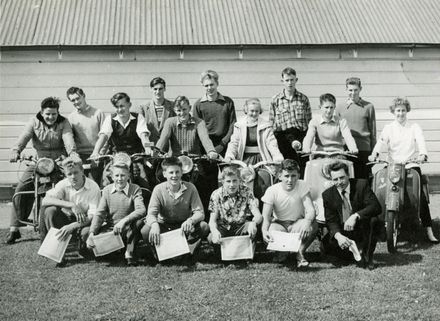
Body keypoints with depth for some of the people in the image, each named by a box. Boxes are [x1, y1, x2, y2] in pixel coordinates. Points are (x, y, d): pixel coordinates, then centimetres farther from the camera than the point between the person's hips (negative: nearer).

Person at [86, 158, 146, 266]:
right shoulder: (107, 190, 3)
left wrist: (124, 221, -38)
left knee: (141, 220, -33)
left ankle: (129, 252, -18)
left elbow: (141, 210, -22)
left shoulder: (135, 189, -5)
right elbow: (99, 214, -4)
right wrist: (91, 234, -20)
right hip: (110, 229, 2)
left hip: (129, 231, -2)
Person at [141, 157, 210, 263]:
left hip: (184, 227, 1)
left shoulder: (190, 188, -8)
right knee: (145, 231, -31)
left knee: (204, 227, -28)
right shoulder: (159, 189, -8)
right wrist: (154, 224, -44)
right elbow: (151, 213, -18)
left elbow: (199, 213, -11)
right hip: (164, 227, -1)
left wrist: (190, 220, -37)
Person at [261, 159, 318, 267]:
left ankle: (300, 253, -8)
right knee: (270, 231, -35)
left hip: (297, 224, 1)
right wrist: (265, 231, -43)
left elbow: (310, 209, -21)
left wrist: (307, 222, -46)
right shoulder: (272, 191, -14)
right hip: (279, 224, -1)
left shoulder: (302, 186, -12)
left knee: (313, 225, -32)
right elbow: (266, 217, -19)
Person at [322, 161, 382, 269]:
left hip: (362, 229, -1)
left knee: (373, 220, -33)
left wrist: (355, 216, -39)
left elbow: (376, 207, -23)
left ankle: (367, 256, -12)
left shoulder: (361, 184, -12)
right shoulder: (327, 194, -6)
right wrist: (338, 235, -31)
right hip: (343, 233, 1)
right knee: (326, 244, -25)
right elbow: (331, 221, -9)